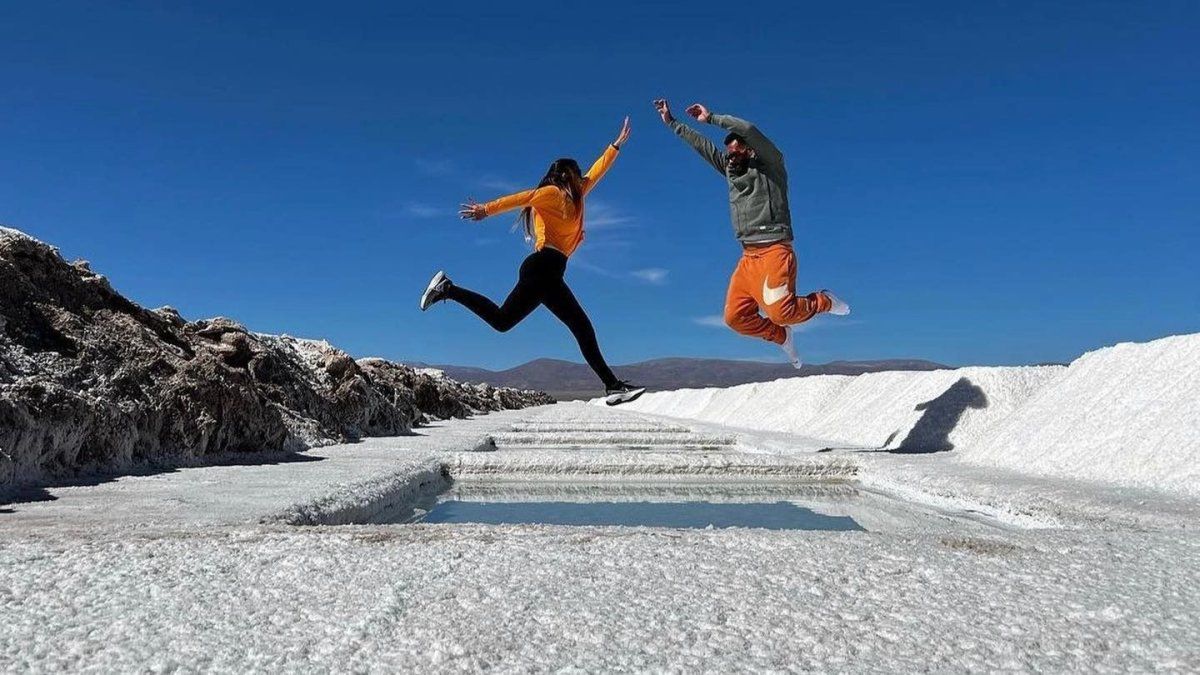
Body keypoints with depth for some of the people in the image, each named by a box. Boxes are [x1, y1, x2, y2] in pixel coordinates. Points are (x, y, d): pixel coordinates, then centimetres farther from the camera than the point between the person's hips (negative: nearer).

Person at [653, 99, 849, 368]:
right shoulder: (731, 172, 21)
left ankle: (824, 302, 7)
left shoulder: (771, 165, 2)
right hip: (748, 257, 7)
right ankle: (782, 336, 22)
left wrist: (712, 118, -5)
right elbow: (701, 144, 23)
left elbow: (748, 130, -13)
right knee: (735, 317, -4)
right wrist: (672, 122, 25)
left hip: (775, 250, -7)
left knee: (779, 311, -24)